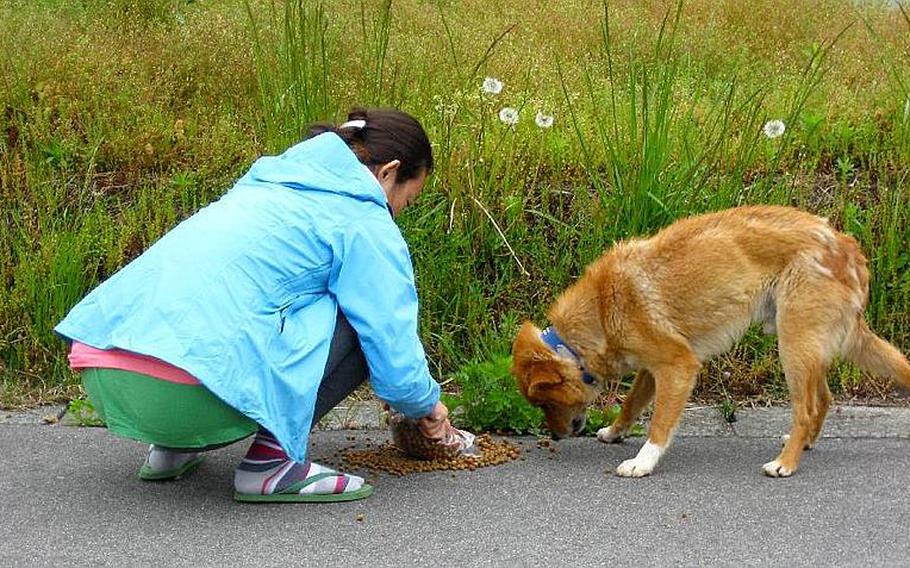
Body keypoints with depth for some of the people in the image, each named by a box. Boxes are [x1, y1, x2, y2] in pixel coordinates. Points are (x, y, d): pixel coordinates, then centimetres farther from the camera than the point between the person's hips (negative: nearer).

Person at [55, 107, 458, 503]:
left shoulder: (268, 183, 29)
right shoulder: (364, 220, 5)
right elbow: (392, 347, 0)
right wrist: (426, 407, 24)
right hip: (186, 393, -9)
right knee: (359, 320, 5)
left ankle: (174, 447, 20)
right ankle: (270, 460, 0)